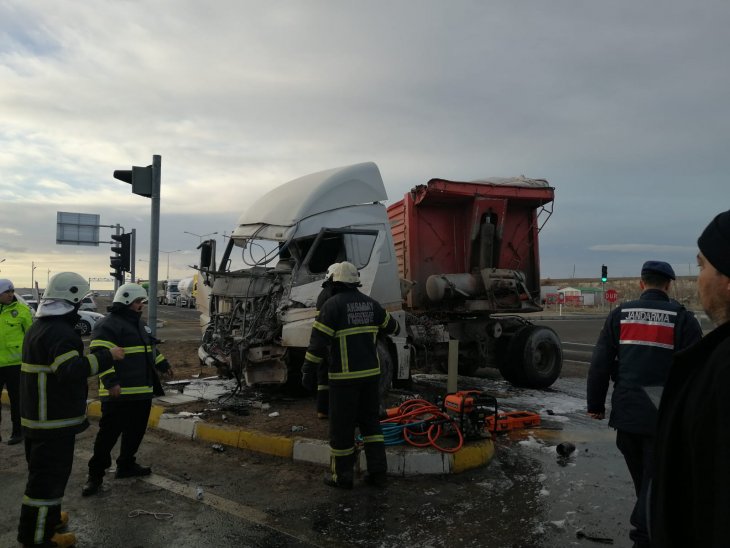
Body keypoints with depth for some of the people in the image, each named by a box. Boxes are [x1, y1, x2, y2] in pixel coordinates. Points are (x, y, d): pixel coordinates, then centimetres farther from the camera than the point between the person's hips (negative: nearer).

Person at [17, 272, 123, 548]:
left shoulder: (38, 327, 12)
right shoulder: (60, 332, -22)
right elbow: (72, 370, -34)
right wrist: (107, 356, -27)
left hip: (36, 415, 11)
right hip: (55, 420, -11)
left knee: (42, 470, 23)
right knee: (49, 475, 0)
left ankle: (46, 517, 39)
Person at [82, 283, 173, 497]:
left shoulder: (138, 323, 18)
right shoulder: (108, 324, -13)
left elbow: (150, 346, 31)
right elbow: (100, 354, -22)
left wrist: (163, 365, 32)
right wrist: (110, 381, -29)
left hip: (142, 391, 9)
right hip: (118, 393, -9)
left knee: (135, 431, 17)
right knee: (109, 434, -2)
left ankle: (126, 465, 32)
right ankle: (95, 475, 10)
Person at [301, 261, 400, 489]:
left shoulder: (333, 304, -10)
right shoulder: (370, 303, 7)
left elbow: (318, 341, -14)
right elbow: (390, 325, 25)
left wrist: (309, 371, -8)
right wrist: (395, 328, 48)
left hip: (345, 376, -5)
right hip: (371, 373, 6)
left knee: (342, 425, 6)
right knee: (370, 421, 16)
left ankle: (342, 476, 17)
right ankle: (378, 472, 18)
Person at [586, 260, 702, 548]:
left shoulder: (620, 314, 4)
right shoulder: (682, 317, -4)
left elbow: (599, 363, 3)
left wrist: (596, 404, 10)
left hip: (626, 409, 4)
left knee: (639, 474, 22)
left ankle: (653, 521, 42)